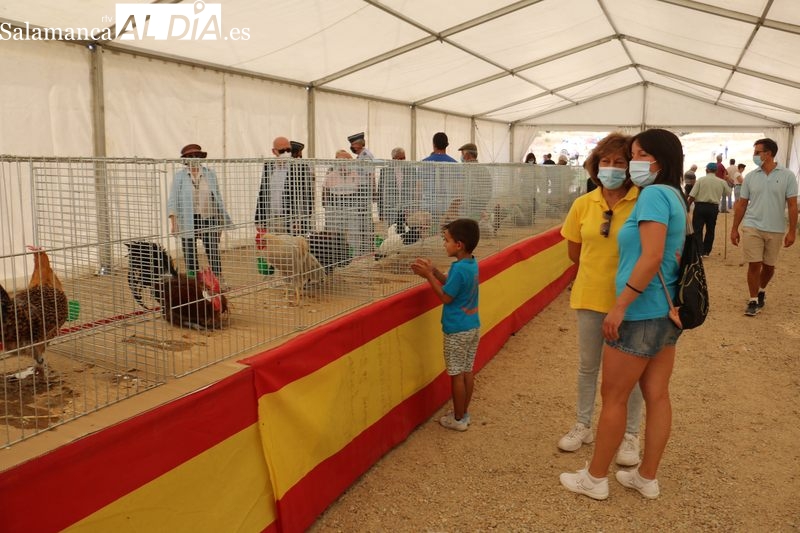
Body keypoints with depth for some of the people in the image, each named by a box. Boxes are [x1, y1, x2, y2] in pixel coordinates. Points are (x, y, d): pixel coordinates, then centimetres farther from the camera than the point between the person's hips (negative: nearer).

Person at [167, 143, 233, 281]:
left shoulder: (210, 174, 9)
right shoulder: (179, 176, 3)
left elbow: (218, 197, 13)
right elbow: (172, 200, 0)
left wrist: (223, 219, 11)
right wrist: (173, 222, -10)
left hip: (209, 219, 1)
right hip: (188, 222, -1)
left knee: (213, 252, 1)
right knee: (190, 254, 4)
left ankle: (219, 280, 9)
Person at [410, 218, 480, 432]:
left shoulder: (459, 268, -22)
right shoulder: (472, 263, 4)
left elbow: (446, 297, -16)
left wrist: (429, 276, -12)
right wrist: (434, 271, 6)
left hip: (457, 330, -9)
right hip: (473, 326, 9)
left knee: (456, 374, 4)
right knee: (467, 372, 15)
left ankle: (458, 419, 15)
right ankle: (464, 413, 27)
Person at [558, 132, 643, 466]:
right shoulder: (584, 204, -1)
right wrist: (600, 268, 5)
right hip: (590, 296, 4)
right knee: (587, 366, 17)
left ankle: (630, 435, 29)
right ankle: (583, 426, 35)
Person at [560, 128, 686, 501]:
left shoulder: (654, 194, -15)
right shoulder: (674, 196, 13)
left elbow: (651, 258, -24)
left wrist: (619, 306, -21)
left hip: (641, 313, -9)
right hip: (666, 311, 9)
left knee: (613, 397, 3)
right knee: (657, 396, 13)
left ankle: (595, 479, 17)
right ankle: (647, 477, 26)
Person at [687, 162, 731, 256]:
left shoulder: (701, 180, -4)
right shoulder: (721, 182, 4)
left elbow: (692, 196, -10)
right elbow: (728, 193, 16)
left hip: (700, 206, -3)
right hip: (713, 207, 3)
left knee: (697, 229, -1)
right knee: (710, 230, 14)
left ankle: (699, 251, -8)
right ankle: (706, 251, 19)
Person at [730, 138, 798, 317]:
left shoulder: (787, 175, -3)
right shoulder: (750, 176, 2)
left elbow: (792, 205, -3)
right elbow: (742, 204, 6)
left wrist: (792, 231, -7)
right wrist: (734, 229, 5)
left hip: (775, 230, 0)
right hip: (752, 227, 0)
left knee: (769, 266, 12)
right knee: (754, 265, -2)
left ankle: (762, 291, 37)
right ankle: (753, 300, 9)